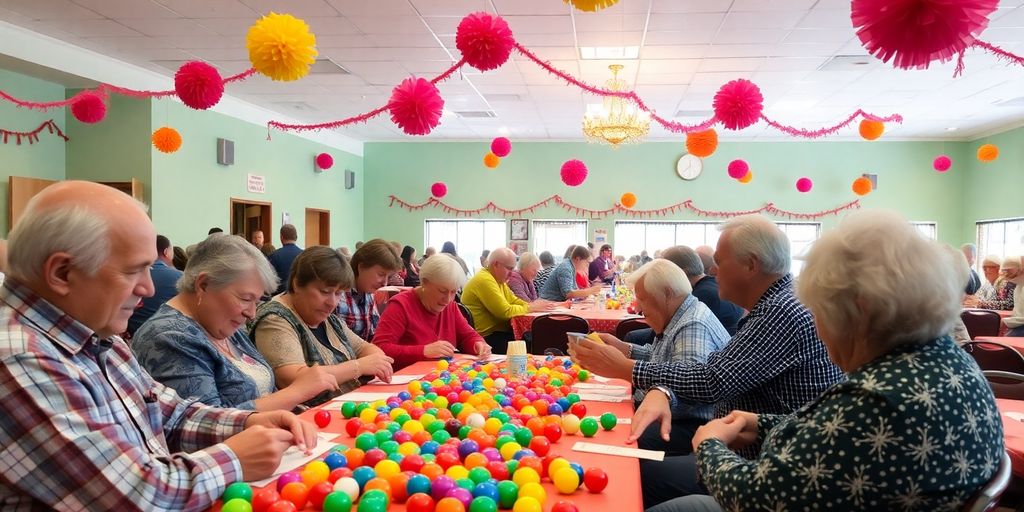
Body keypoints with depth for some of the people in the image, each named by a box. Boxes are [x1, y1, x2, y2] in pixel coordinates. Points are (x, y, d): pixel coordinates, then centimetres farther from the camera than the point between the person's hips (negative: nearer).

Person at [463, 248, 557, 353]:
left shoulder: (499, 280, 13)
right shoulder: (485, 280, -18)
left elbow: (514, 301, 13)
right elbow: (506, 312, -20)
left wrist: (534, 305, -3)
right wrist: (531, 308, -11)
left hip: (498, 331, 9)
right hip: (487, 337, -9)